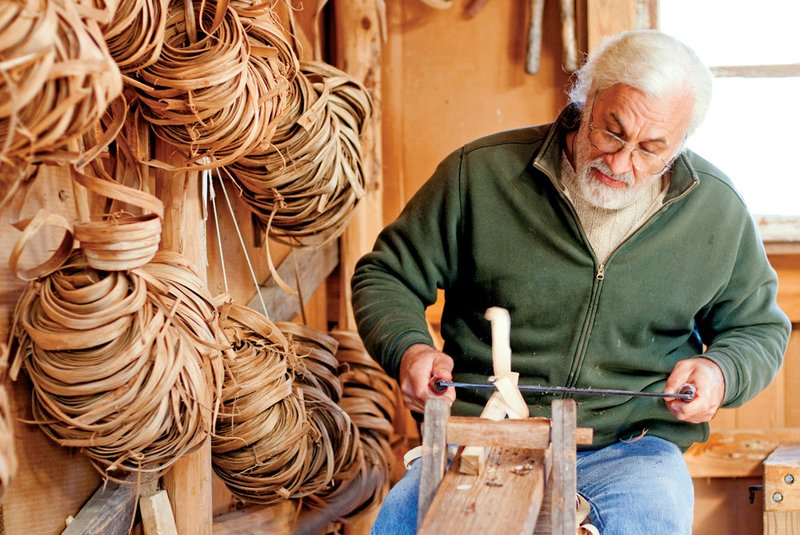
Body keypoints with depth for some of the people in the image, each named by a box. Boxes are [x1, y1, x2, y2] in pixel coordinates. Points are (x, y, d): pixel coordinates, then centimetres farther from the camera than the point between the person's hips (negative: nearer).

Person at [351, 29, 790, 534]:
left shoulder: (718, 209, 3)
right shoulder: (480, 171, -3)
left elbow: (759, 328, 18)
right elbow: (386, 277, 7)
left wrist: (721, 372, -5)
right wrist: (408, 350, -14)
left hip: (629, 448, 1)